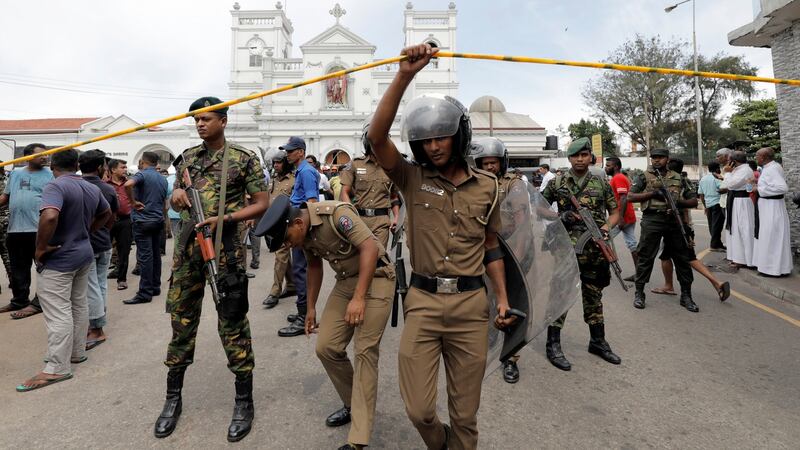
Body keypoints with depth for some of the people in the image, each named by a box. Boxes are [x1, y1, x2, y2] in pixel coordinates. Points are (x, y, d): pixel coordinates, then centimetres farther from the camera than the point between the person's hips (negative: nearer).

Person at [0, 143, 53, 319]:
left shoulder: (50, 175, 0)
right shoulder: (15, 174, 15)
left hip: (40, 230, -5)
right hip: (15, 229, 6)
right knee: (18, 269, 15)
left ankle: (38, 303, 7)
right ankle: (19, 300, 28)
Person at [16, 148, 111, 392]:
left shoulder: (55, 186, -19)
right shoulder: (92, 188, 5)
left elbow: (50, 217, -36)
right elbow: (106, 214, 22)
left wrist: (40, 248, -23)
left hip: (58, 260, -8)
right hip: (84, 254, 8)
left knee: (58, 314, -3)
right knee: (79, 306, 17)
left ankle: (57, 368, 3)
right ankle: (77, 353, 28)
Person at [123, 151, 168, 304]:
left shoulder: (142, 174, -11)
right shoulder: (163, 179, 11)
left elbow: (128, 184, -31)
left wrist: (133, 202, -19)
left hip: (143, 221, -7)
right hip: (159, 220, 7)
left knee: (145, 256, -6)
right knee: (155, 254, 13)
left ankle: (145, 293, -5)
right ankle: (155, 287, 20)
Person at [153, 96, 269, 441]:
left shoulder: (244, 159, -2)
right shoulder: (187, 157, 13)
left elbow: (262, 204, -3)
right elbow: (175, 202, 20)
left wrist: (225, 218, -16)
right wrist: (177, 197, -4)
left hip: (225, 250, -5)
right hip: (187, 247, 5)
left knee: (232, 324, 0)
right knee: (181, 321, 11)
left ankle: (244, 402, 14)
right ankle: (173, 398, 27)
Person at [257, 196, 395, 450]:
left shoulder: (336, 214, -24)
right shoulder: (303, 233, 1)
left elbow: (370, 248, -27)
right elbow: (314, 265, 16)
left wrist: (359, 298, -29)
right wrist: (311, 307, 19)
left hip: (376, 278, -8)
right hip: (345, 282, 8)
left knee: (364, 351, -10)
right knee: (326, 347, 2)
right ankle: (353, 405, 24)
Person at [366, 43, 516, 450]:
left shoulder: (487, 186, 5)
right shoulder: (413, 180, 0)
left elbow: (491, 246, 14)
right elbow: (377, 137, -15)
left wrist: (503, 298, 8)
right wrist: (404, 75, -22)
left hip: (471, 303, 1)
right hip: (422, 301, -1)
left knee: (465, 413, 11)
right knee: (418, 409, 3)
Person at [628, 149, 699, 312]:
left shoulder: (678, 177, 15)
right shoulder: (644, 176, 7)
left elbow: (694, 201, 14)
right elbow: (630, 197, -4)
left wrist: (680, 202, -7)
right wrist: (653, 193, -13)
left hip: (675, 221, 3)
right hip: (652, 221, -3)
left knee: (683, 258, 6)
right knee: (645, 257, 0)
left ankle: (686, 296, 17)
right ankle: (639, 293, 11)